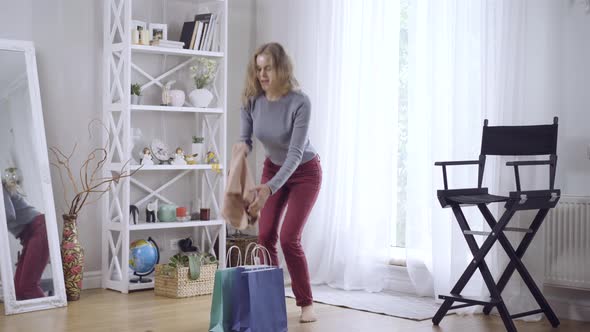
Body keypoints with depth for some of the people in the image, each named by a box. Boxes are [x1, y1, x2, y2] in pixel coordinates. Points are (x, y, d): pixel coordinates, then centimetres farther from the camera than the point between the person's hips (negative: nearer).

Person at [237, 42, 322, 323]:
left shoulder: (299, 103, -31)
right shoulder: (251, 100, -18)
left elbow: (295, 153, -35)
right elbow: (245, 138, -7)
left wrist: (269, 188, -45)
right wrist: (242, 147, -32)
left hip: (305, 172, -4)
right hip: (273, 167, 5)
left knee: (288, 238, -12)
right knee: (265, 236, -3)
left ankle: (306, 303, 3)